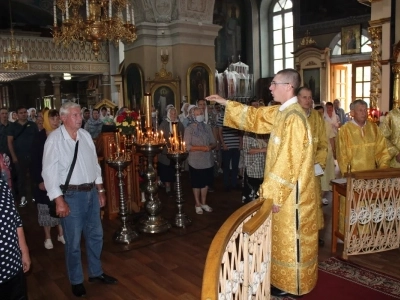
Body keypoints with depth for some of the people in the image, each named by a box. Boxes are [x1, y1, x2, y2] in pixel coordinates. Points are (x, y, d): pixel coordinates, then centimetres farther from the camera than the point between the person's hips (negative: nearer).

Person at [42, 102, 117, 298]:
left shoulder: (85, 135, 5)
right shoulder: (54, 139, -13)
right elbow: (49, 171, -14)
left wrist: (100, 190, 12)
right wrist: (59, 200, -17)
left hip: (91, 191, 6)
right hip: (71, 195, -6)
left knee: (95, 235, 17)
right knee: (73, 241, 7)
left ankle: (95, 272, 37)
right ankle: (76, 281, 28)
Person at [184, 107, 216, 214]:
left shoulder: (207, 127, 5)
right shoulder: (189, 129, -8)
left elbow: (214, 142, 7)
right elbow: (187, 146, -15)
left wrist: (210, 147, -15)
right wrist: (202, 148, -23)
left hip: (208, 161, 4)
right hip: (196, 162, -4)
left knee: (205, 183, 16)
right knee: (196, 184, 10)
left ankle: (203, 203, 32)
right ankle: (197, 204, 26)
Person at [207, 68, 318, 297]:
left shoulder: (294, 117, -23)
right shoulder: (281, 112, 7)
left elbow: (289, 160, -25)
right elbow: (254, 116, 19)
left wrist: (275, 194, -22)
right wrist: (225, 103, 20)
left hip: (290, 191, -10)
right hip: (286, 187, 10)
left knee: (290, 236, 6)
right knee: (286, 235, 20)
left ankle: (291, 284, 23)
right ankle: (287, 278, 36)